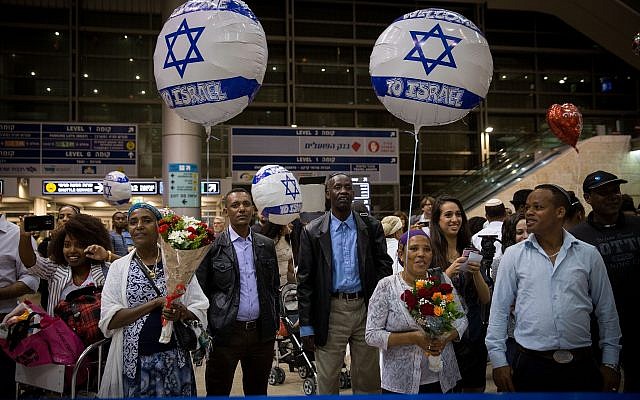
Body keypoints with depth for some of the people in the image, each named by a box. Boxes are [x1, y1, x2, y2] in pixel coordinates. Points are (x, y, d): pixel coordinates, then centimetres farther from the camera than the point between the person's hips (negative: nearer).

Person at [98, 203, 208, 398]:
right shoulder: (118, 267, 2)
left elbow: (200, 310, 0)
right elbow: (109, 320, -8)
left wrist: (183, 313, -21)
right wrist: (156, 303, -16)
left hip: (175, 359, 1)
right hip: (134, 362, 0)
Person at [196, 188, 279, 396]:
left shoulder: (267, 245, 7)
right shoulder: (213, 246, -5)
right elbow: (201, 291, -4)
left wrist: (275, 324, 11)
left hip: (262, 332, 4)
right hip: (225, 332, -3)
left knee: (258, 392, 17)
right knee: (218, 392, 8)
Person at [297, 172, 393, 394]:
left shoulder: (372, 228, 3)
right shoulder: (312, 232, -1)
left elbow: (384, 268, 4)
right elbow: (305, 281, -1)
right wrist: (306, 326, -3)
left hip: (366, 310, 1)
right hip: (331, 311, -1)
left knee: (368, 380, 13)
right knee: (327, 380, 9)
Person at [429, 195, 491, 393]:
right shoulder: (431, 253, -7)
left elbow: (486, 299, 4)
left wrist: (477, 272, -13)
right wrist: (448, 273, -22)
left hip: (474, 334, 4)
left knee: (475, 388, 14)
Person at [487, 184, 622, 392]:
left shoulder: (589, 254, 3)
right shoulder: (513, 255, 0)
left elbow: (607, 312, 9)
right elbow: (499, 311, 2)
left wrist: (610, 363, 8)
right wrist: (498, 361, -1)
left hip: (581, 367, 1)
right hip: (531, 365, 0)